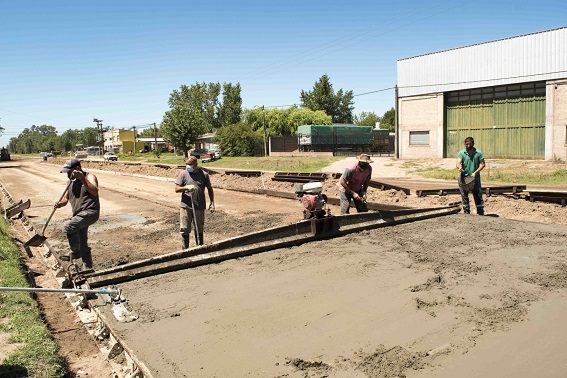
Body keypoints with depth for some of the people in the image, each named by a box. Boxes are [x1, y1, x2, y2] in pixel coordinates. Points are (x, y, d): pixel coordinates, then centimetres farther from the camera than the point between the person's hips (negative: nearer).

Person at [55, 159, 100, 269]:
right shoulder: (72, 182, 16)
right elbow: (66, 198, 15)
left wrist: (82, 178, -33)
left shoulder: (89, 177, -7)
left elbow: (95, 192, -26)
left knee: (69, 226, -27)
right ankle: (88, 267, 25)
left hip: (90, 212, -9)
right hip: (80, 215, 9)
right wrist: (60, 203, -8)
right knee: (82, 243, 13)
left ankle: (75, 252, -8)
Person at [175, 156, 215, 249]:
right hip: (185, 206, 0)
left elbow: (209, 189, 10)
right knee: (184, 229, 4)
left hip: (199, 207, 1)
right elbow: (177, 189, -2)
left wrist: (212, 203, 4)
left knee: (199, 229, 12)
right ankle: (185, 249, 17)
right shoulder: (183, 174, -1)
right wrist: (186, 187, -21)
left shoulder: (204, 174, 1)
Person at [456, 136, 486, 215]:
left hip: (475, 178, 0)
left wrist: (475, 172, -14)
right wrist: (459, 167, -37)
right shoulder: (461, 153, -2)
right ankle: (466, 213, 19)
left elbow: (482, 164, -2)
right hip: (464, 178, 0)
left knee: (478, 195, 3)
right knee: (464, 196, 7)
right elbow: (458, 163, -14)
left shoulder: (478, 153, -2)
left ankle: (481, 213, 13)